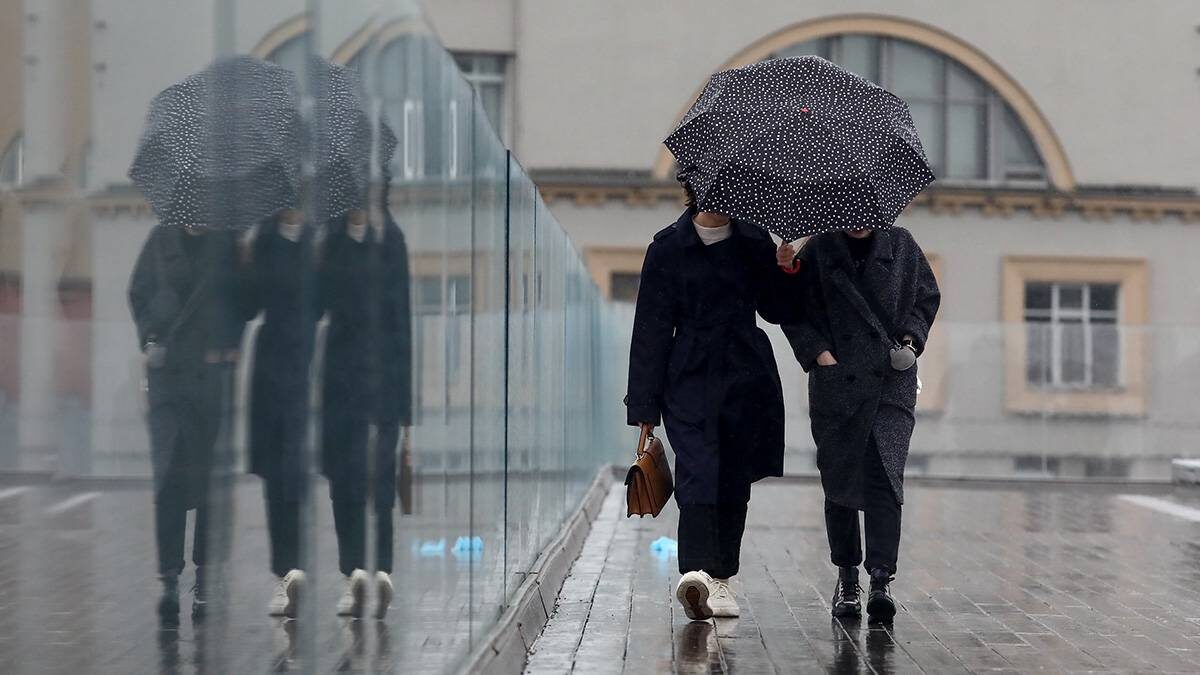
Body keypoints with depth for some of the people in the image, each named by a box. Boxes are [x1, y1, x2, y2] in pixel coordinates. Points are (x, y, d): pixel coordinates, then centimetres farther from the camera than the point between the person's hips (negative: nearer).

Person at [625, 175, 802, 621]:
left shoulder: (753, 242, 9)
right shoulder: (668, 248, -1)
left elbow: (777, 312, 14)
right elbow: (652, 326, -1)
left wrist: (786, 272, -7)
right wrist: (645, 404, -4)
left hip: (746, 379, 4)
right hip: (690, 379, -3)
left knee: (734, 481, 8)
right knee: (698, 474, -18)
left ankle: (721, 579, 19)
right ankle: (695, 572, -29)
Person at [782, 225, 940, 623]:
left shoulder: (902, 246, 8)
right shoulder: (818, 251, 4)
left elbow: (927, 298, 17)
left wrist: (911, 339, 0)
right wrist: (818, 352, -6)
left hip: (892, 383, 0)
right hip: (836, 383, 1)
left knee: (885, 477, -14)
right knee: (840, 481, 6)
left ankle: (881, 580, -17)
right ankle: (847, 577, 20)